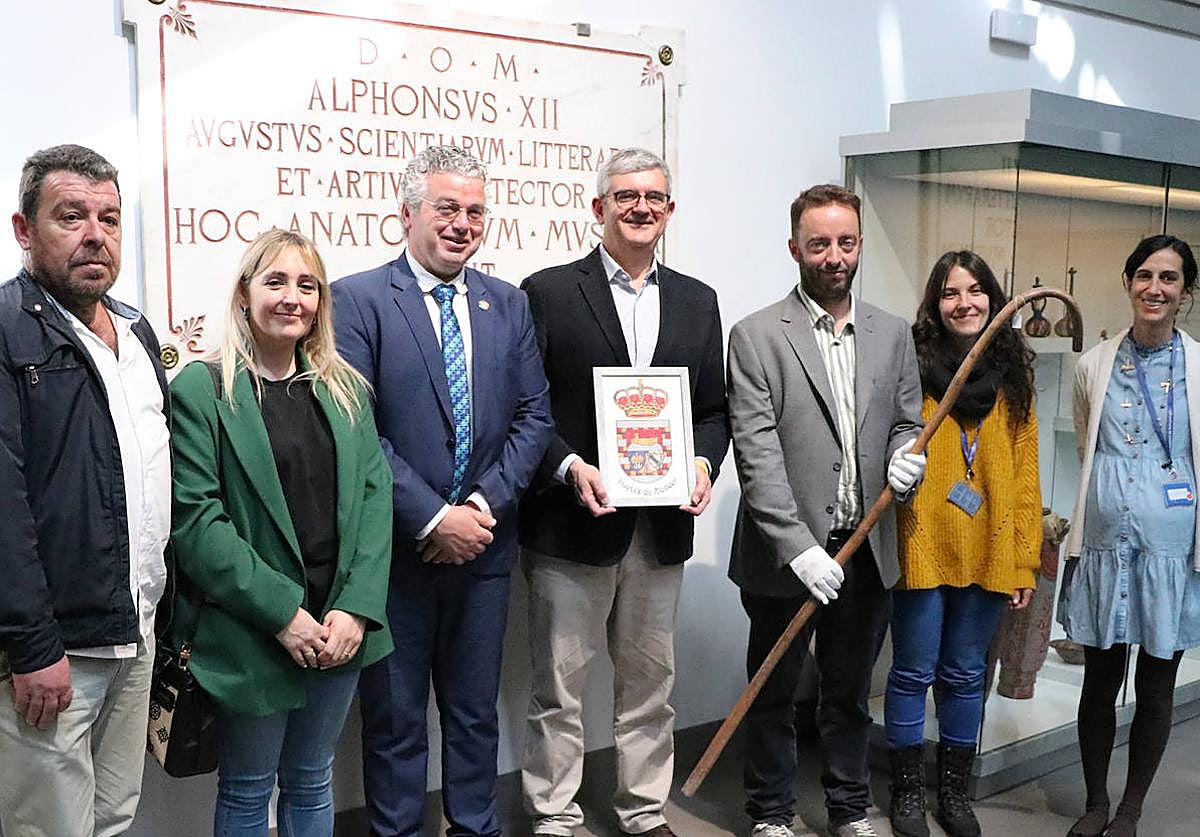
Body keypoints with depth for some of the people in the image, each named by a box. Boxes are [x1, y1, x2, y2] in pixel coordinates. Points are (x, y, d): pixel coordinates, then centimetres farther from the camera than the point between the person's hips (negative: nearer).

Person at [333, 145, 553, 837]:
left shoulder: (509, 304, 7)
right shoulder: (357, 300, -7)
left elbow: (533, 417, 4)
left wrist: (485, 503, -9)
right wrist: (432, 518, -17)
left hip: (484, 544, 4)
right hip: (395, 547, -4)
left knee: (476, 712, 17)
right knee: (394, 718, 10)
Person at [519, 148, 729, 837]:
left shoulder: (697, 302, 11)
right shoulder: (548, 292, -3)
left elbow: (713, 408, 13)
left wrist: (704, 463, -6)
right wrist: (570, 468, -18)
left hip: (661, 524, 4)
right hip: (573, 522, -4)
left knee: (650, 679, 16)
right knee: (561, 684, 7)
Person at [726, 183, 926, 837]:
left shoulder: (892, 335, 7)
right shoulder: (756, 336, -8)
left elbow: (908, 422, 15)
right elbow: (757, 455, -14)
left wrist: (906, 456, -10)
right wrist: (800, 548, -20)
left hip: (866, 550, 4)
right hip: (784, 554, -4)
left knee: (850, 691, 18)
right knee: (773, 692, 12)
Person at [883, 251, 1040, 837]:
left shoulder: (1012, 375, 7)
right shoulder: (914, 364, -3)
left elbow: (1025, 475, 6)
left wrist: (1025, 562, 3)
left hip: (987, 552, 3)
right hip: (922, 547, -3)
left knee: (965, 675, 14)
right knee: (914, 673, 6)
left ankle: (954, 790, 30)